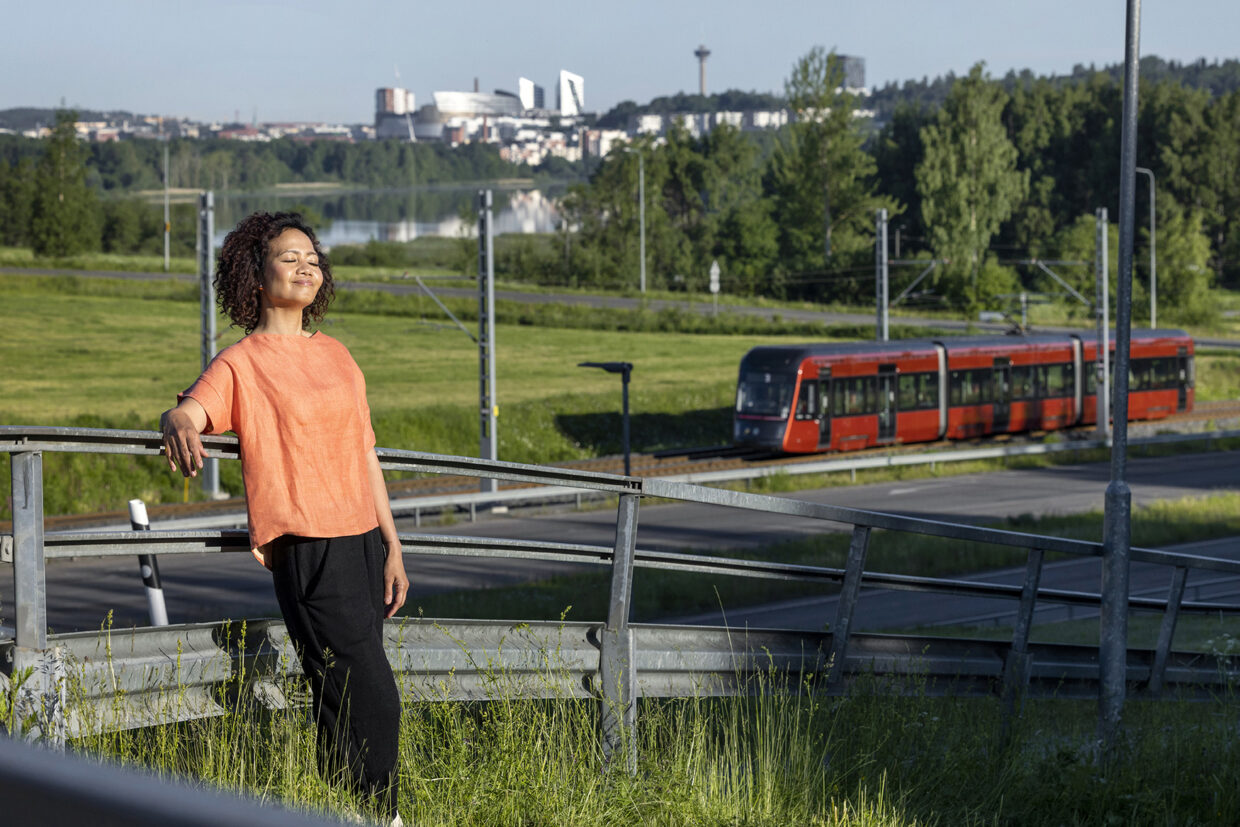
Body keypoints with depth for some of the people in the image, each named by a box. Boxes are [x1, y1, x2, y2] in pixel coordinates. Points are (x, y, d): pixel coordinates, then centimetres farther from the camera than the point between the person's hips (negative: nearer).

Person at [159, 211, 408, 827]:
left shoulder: (334, 355, 16)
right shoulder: (240, 364, -3)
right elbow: (185, 412, -22)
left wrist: (392, 549, 15)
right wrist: (179, 426, -48)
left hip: (363, 542, 6)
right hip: (308, 550, -6)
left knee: (344, 704, 11)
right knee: (373, 702, -10)